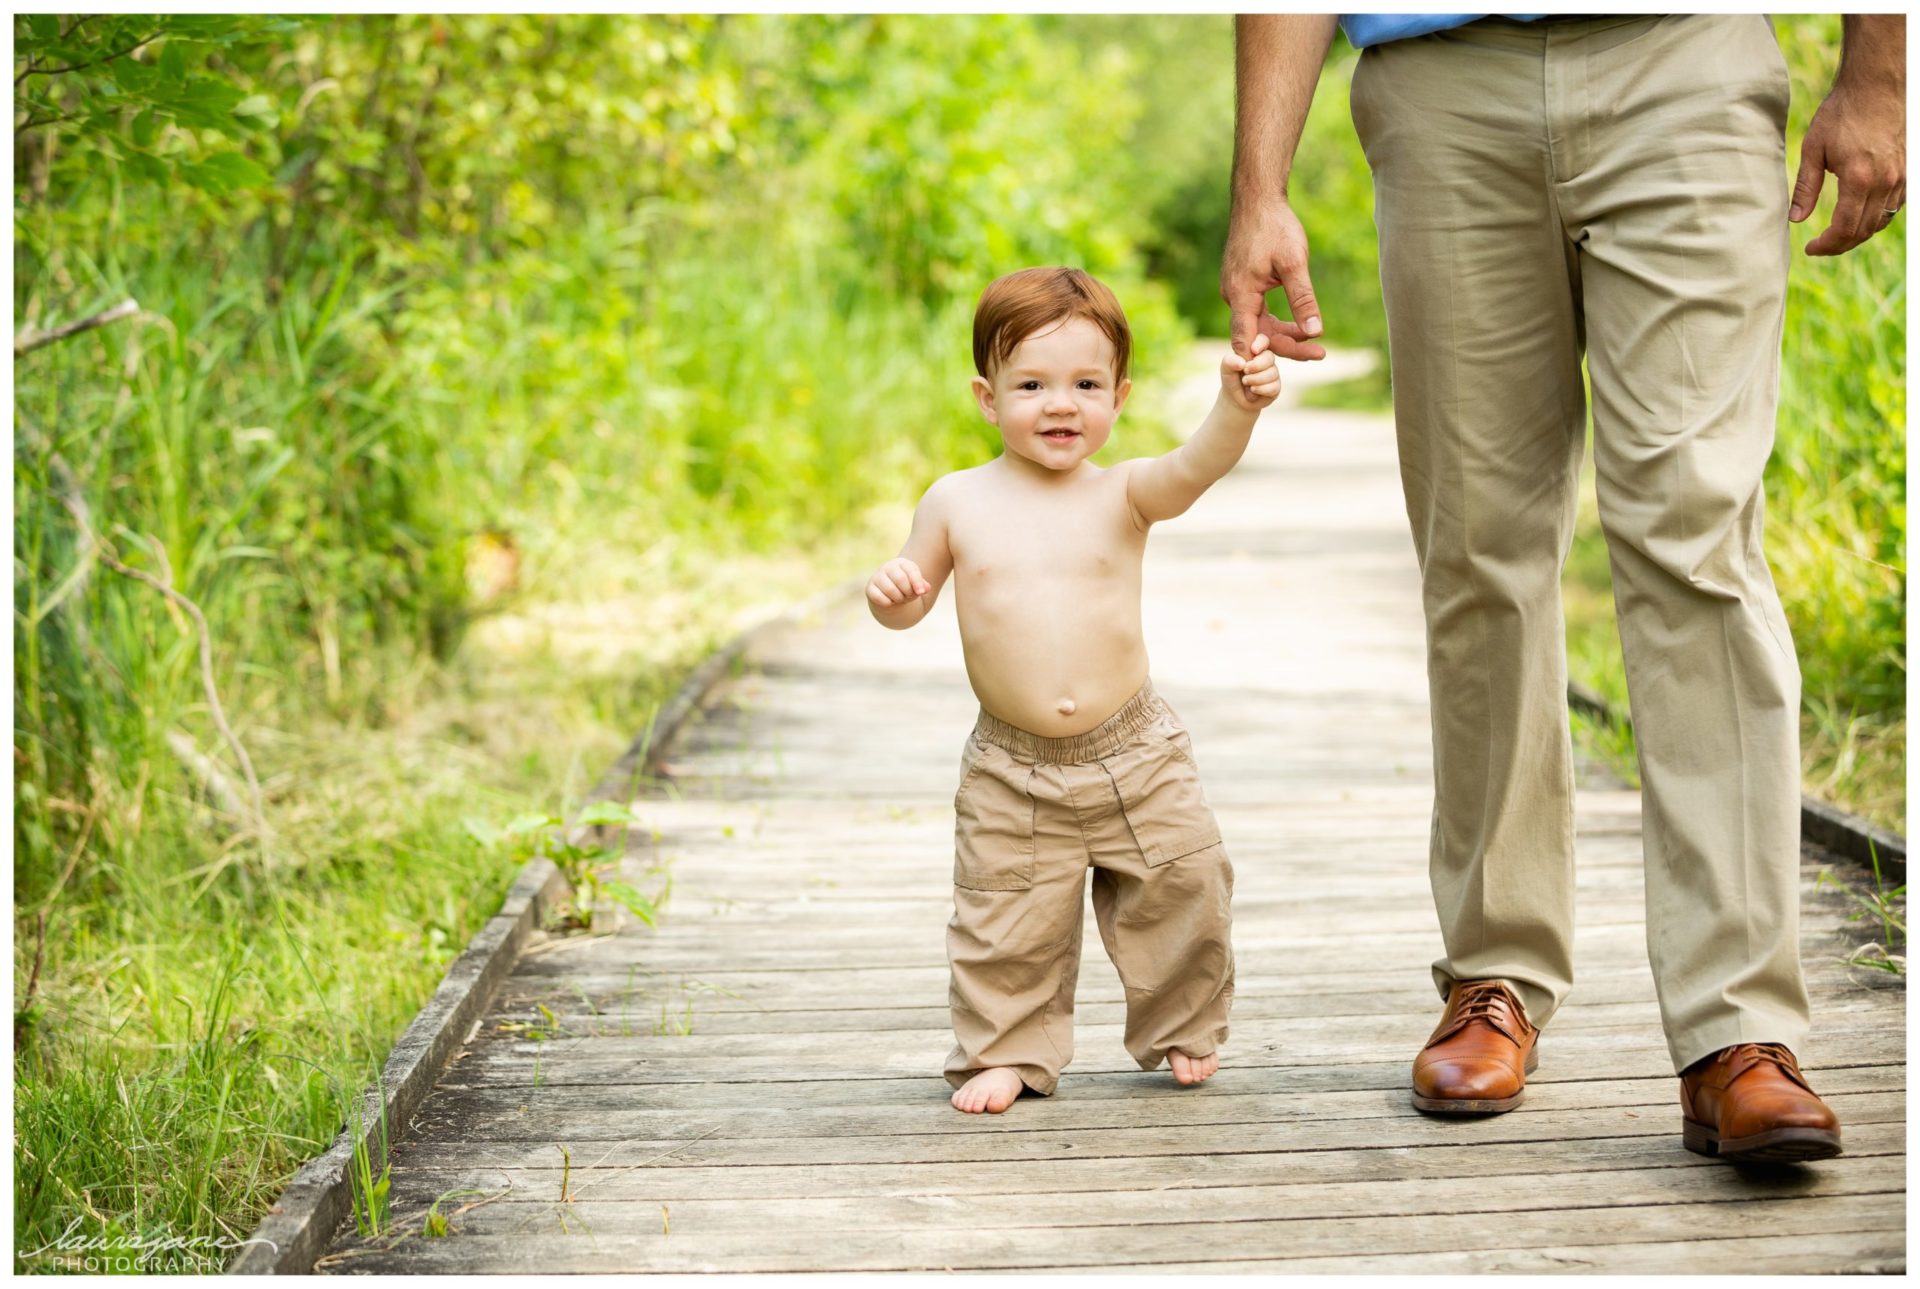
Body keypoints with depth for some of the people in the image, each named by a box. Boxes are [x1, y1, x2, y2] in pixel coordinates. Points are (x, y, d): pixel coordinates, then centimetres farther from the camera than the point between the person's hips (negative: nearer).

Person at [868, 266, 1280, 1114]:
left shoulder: (1122, 494, -4)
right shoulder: (958, 503, 0)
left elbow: (1195, 467, -24)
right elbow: (912, 598, 10)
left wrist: (1237, 406, -43)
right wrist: (890, 591, -14)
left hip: (1135, 756, 0)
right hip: (1011, 771, 0)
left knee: (1183, 891, 7)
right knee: (1006, 925, 4)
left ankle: (1182, 1030, 30)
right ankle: (1006, 1051, 24)